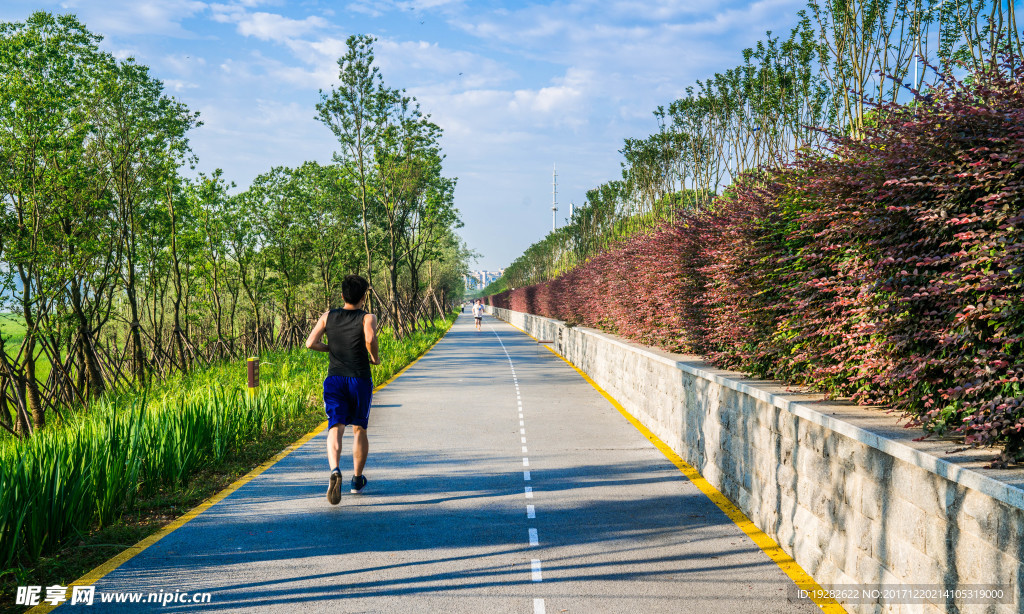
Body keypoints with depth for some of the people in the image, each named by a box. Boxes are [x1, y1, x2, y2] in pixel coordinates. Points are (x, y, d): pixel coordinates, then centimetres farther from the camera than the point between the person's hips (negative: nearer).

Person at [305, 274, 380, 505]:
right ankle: (357, 480, 27)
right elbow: (370, 338, -25)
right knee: (359, 428, 17)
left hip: (334, 379, 1)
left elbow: (310, 343, -1)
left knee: (335, 428, -9)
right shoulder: (367, 318, -4)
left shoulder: (328, 316, 7)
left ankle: (335, 470, -36)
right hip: (360, 380, -1)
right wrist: (375, 357, -6)